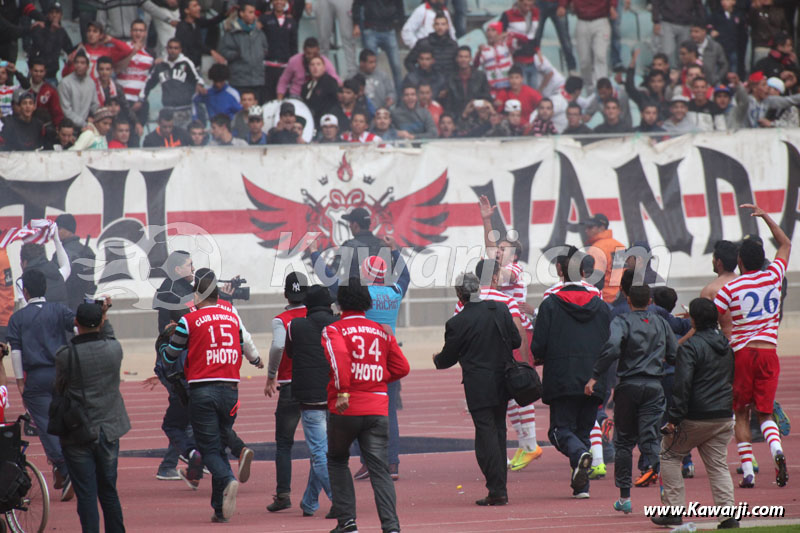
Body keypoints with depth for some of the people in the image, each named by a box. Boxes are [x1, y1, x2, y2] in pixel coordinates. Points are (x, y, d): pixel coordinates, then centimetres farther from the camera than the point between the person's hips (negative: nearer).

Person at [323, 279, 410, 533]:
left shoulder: (334, 330, -1)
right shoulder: (383, 332, 12)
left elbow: (339, 356, -21)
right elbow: (401, 367, 10)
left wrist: (342, 391, -23)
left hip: (345, 409, -2)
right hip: (377, 410, 2)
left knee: (336, 461, 19)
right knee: (379, 468, -1)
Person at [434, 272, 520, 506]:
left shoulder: (457, 323, -13)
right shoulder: (500, 310, 1)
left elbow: (448, 358, -2)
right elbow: (516, 341, 9)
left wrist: (437, 360, 21)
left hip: (478, 388, -5)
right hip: (502, 382, 5)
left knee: (486, 436, -4)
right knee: (498, 431, 15)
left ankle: (497, 490, -8)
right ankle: (499, 486, 17)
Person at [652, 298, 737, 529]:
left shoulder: (690, 346, -13)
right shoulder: (726, 346, 12)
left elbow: (682, 384, -20)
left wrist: (674, 417, -18)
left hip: (696, 418, -6)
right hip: (724, 418, 6)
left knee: (669, 454, 13)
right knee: (718, 465, 11)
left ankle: (673, 509, 7)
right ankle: (728, 513, -4)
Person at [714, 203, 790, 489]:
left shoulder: (730, 289, -6)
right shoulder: (773, 277, 4)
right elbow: (786, 244, 21)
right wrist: (765, 216, 24)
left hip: (742, 354, -2)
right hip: (769, 353, 2)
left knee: (741, 414, 9)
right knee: (765, 412, 9)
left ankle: (747, 472, 0)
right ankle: (776, 449, -22)